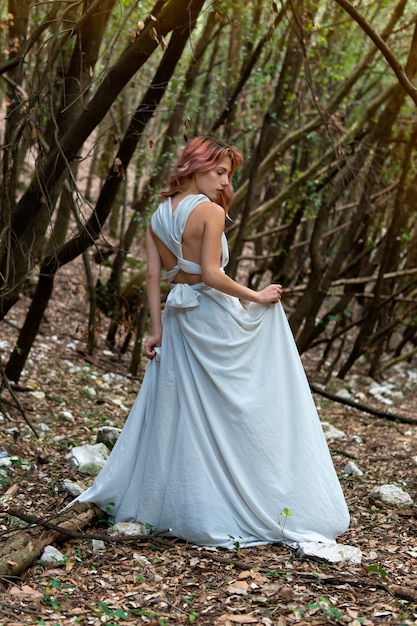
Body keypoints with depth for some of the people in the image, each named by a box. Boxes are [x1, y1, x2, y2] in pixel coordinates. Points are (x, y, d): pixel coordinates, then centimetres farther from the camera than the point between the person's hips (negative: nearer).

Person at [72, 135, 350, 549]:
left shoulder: (158, 216, 8)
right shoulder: (210, 211, -13)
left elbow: (153, 275, 4)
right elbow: (211, 274, -20)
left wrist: (157, 329, 4)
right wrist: (256, 297, -10)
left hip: (178, 317, 7)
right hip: (215, 318, -7)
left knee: (177, 408, 14)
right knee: (236, 411, 0)